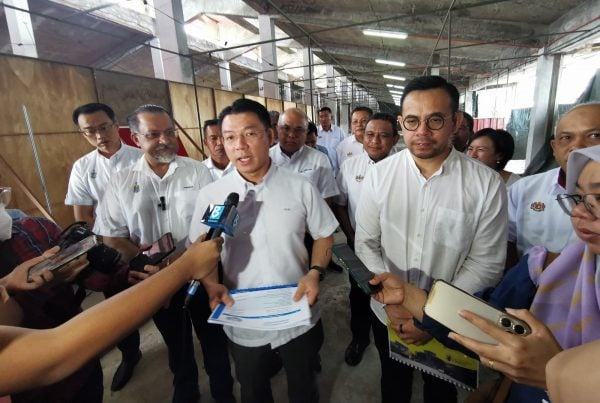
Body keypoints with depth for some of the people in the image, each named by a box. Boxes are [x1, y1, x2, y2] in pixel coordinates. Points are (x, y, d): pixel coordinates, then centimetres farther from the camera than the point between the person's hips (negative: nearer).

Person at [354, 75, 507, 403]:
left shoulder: (487, 185, -16)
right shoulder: (378, 175, -13)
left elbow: (485, 264, -12)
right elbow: (366, 245, -8)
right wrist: (392, 301, -15)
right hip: (387, 315, 1)